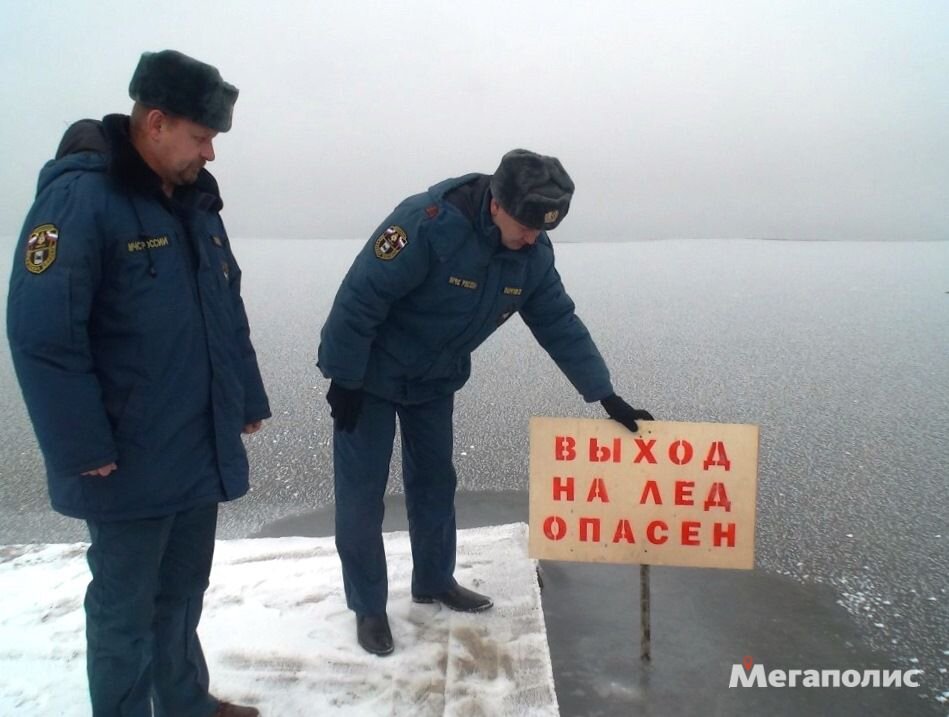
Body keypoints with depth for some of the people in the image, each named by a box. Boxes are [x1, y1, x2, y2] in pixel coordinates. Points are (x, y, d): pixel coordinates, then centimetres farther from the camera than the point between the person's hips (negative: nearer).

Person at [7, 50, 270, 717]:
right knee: (124, 609, 10)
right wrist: (84, 450, -19)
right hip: (130, 464, -7)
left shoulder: (195, 197, 9)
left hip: (202, 453, 8)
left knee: (182, 596, 22)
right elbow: (42, 335, -20)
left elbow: (227, 311, 16)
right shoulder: (79, 197, -16)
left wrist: (248, 399, 15)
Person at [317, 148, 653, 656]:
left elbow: (561, 325, -3)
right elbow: (359, 299, -28)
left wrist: (607, 397, -7)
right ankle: (368, 607, 14)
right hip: (370, 376, -6)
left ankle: (434, 581, 32)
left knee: (434, 481, 14)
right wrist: (344, 382, -21)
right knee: (362, 491, -1)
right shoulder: (427, 224, -32)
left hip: (435, 381, 6)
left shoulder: (533, 253, -10)